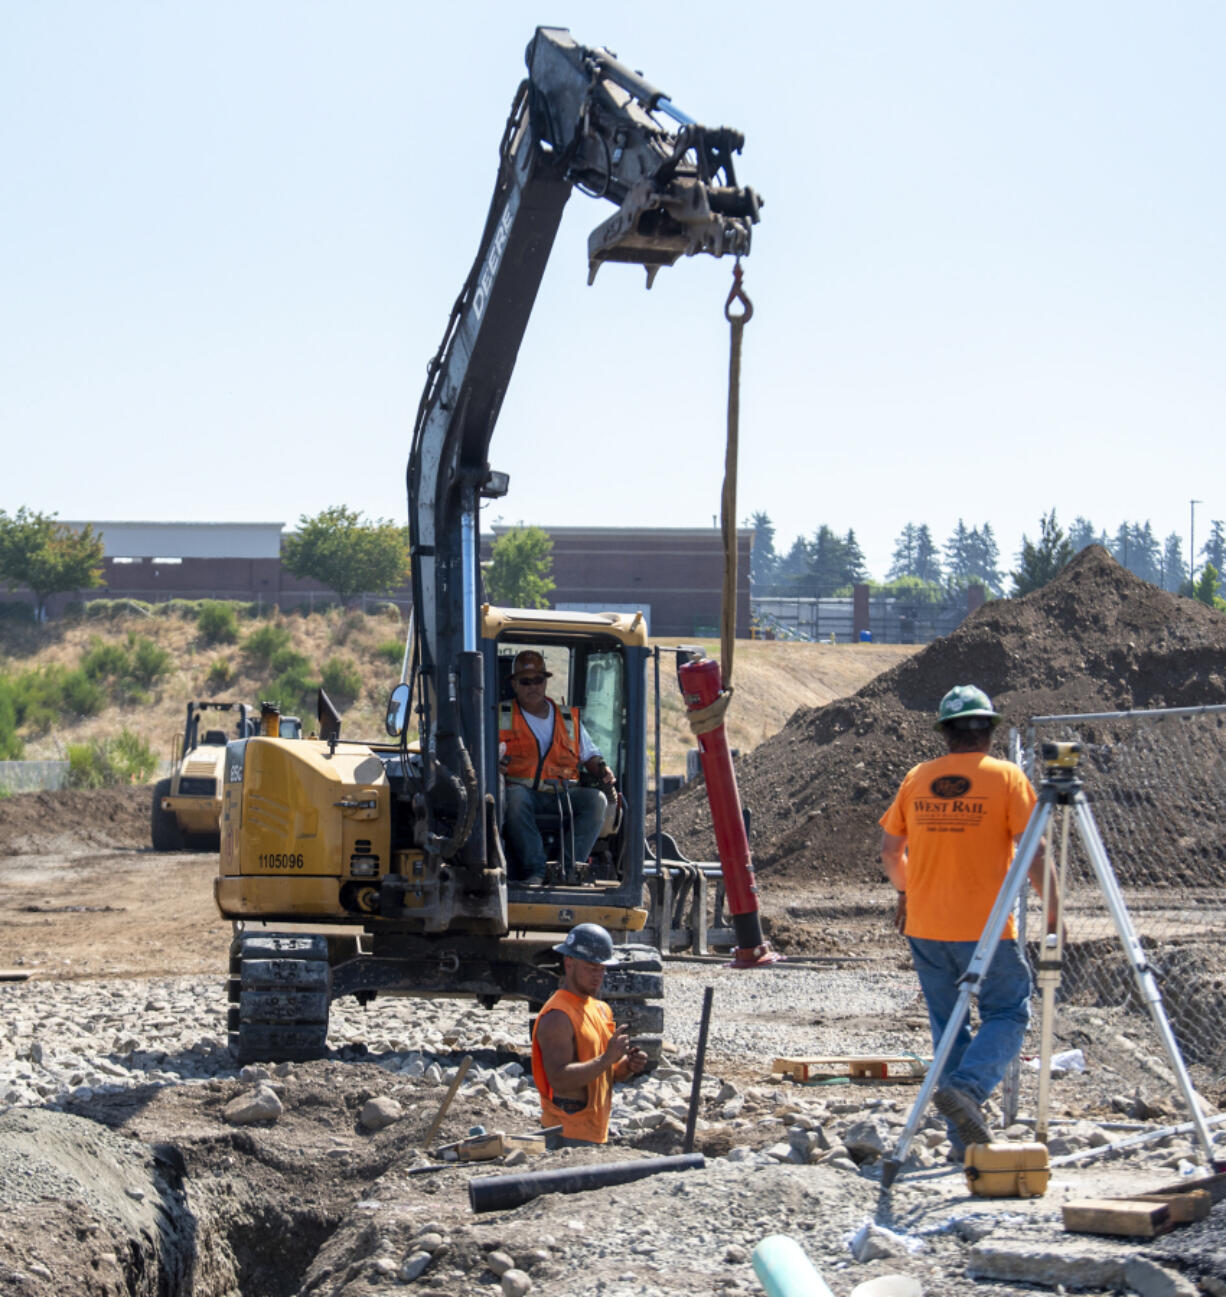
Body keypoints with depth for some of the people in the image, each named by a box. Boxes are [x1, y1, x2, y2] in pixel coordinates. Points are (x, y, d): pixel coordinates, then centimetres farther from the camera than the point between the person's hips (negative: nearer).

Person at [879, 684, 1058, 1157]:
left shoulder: (918, 777, 6)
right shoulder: (1006, 777, -5)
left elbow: (890, 848, 12)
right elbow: (1033, 851, -10)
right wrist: (1052, 910, -1)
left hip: (924, 927, 4)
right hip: (985, 928, -4)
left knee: (948, 1025, 12)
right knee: (1008, 1013, 7)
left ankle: (964, 1136, 11)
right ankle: (966, 1087, -18)